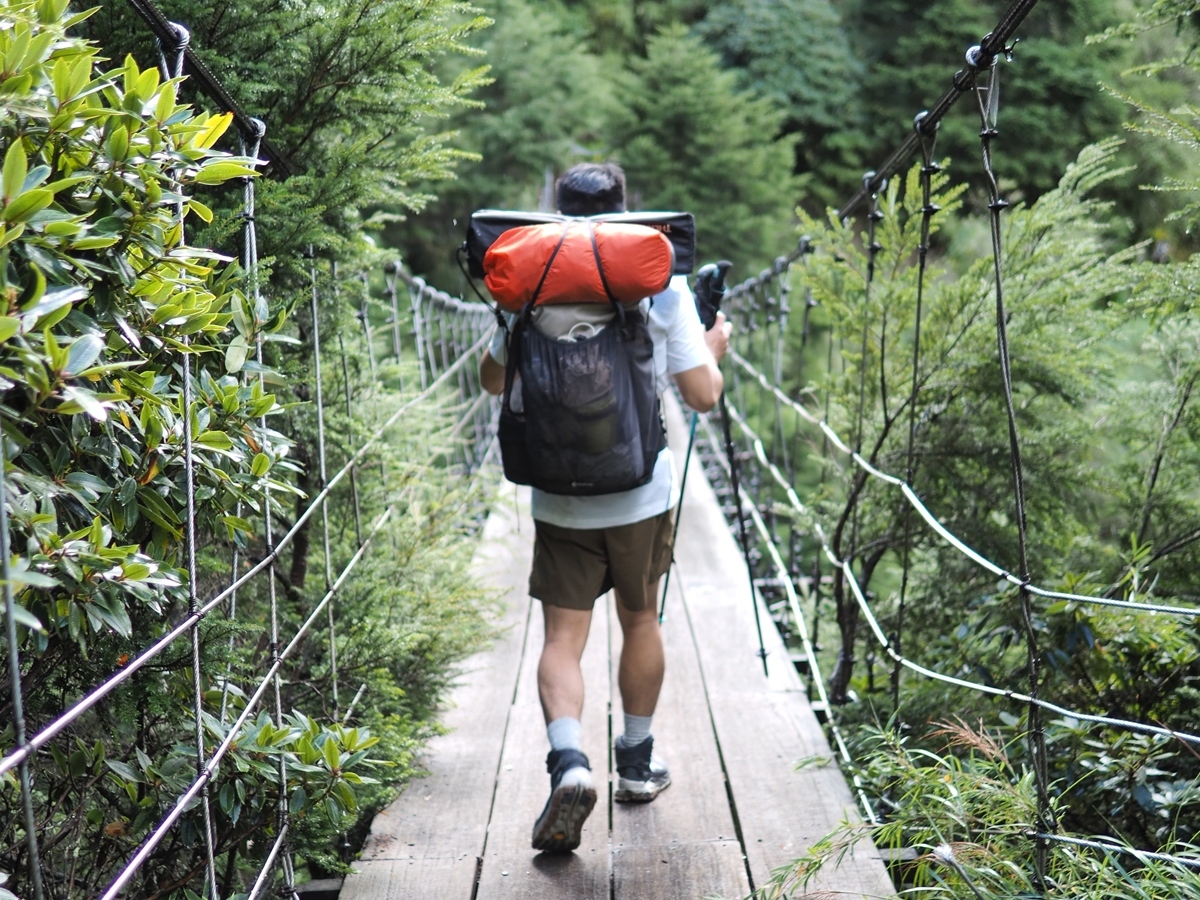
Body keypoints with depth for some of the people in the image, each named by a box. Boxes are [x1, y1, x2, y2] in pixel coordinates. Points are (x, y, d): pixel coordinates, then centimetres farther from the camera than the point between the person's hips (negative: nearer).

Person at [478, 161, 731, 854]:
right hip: (641, 490, 0)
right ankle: (638, 762, 30)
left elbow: (495, 378, 9)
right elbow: (703, 395, -5)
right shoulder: (662, 285, -6)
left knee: (564, 635, 2)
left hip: (559, 494, 0)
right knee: (641, 621, 19)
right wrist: (713, 349, 16)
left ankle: (569, 759, -21)